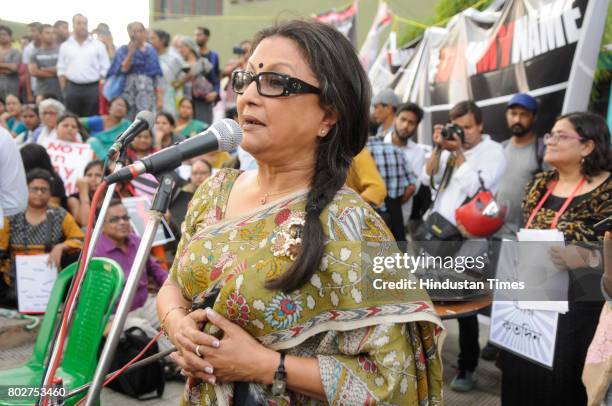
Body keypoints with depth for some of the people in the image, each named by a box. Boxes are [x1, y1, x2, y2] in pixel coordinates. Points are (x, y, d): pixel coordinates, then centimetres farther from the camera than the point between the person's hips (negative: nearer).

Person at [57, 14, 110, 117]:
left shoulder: (98, 45, 4)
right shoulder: (65, 46, 10)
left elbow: (104, 70, 2)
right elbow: (61, 70, 10)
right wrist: (64, 91, 1)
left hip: (93, 88, -1)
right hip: (72, 89, 2)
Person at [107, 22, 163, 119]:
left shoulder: (151, 51, 11)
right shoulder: (123, 50, 8)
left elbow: (157, 76, 9)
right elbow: (123, 69, -9)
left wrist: (159, 98, 2)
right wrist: (131, 52, -17)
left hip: (147, 92, 1)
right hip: (128, 91, -1)